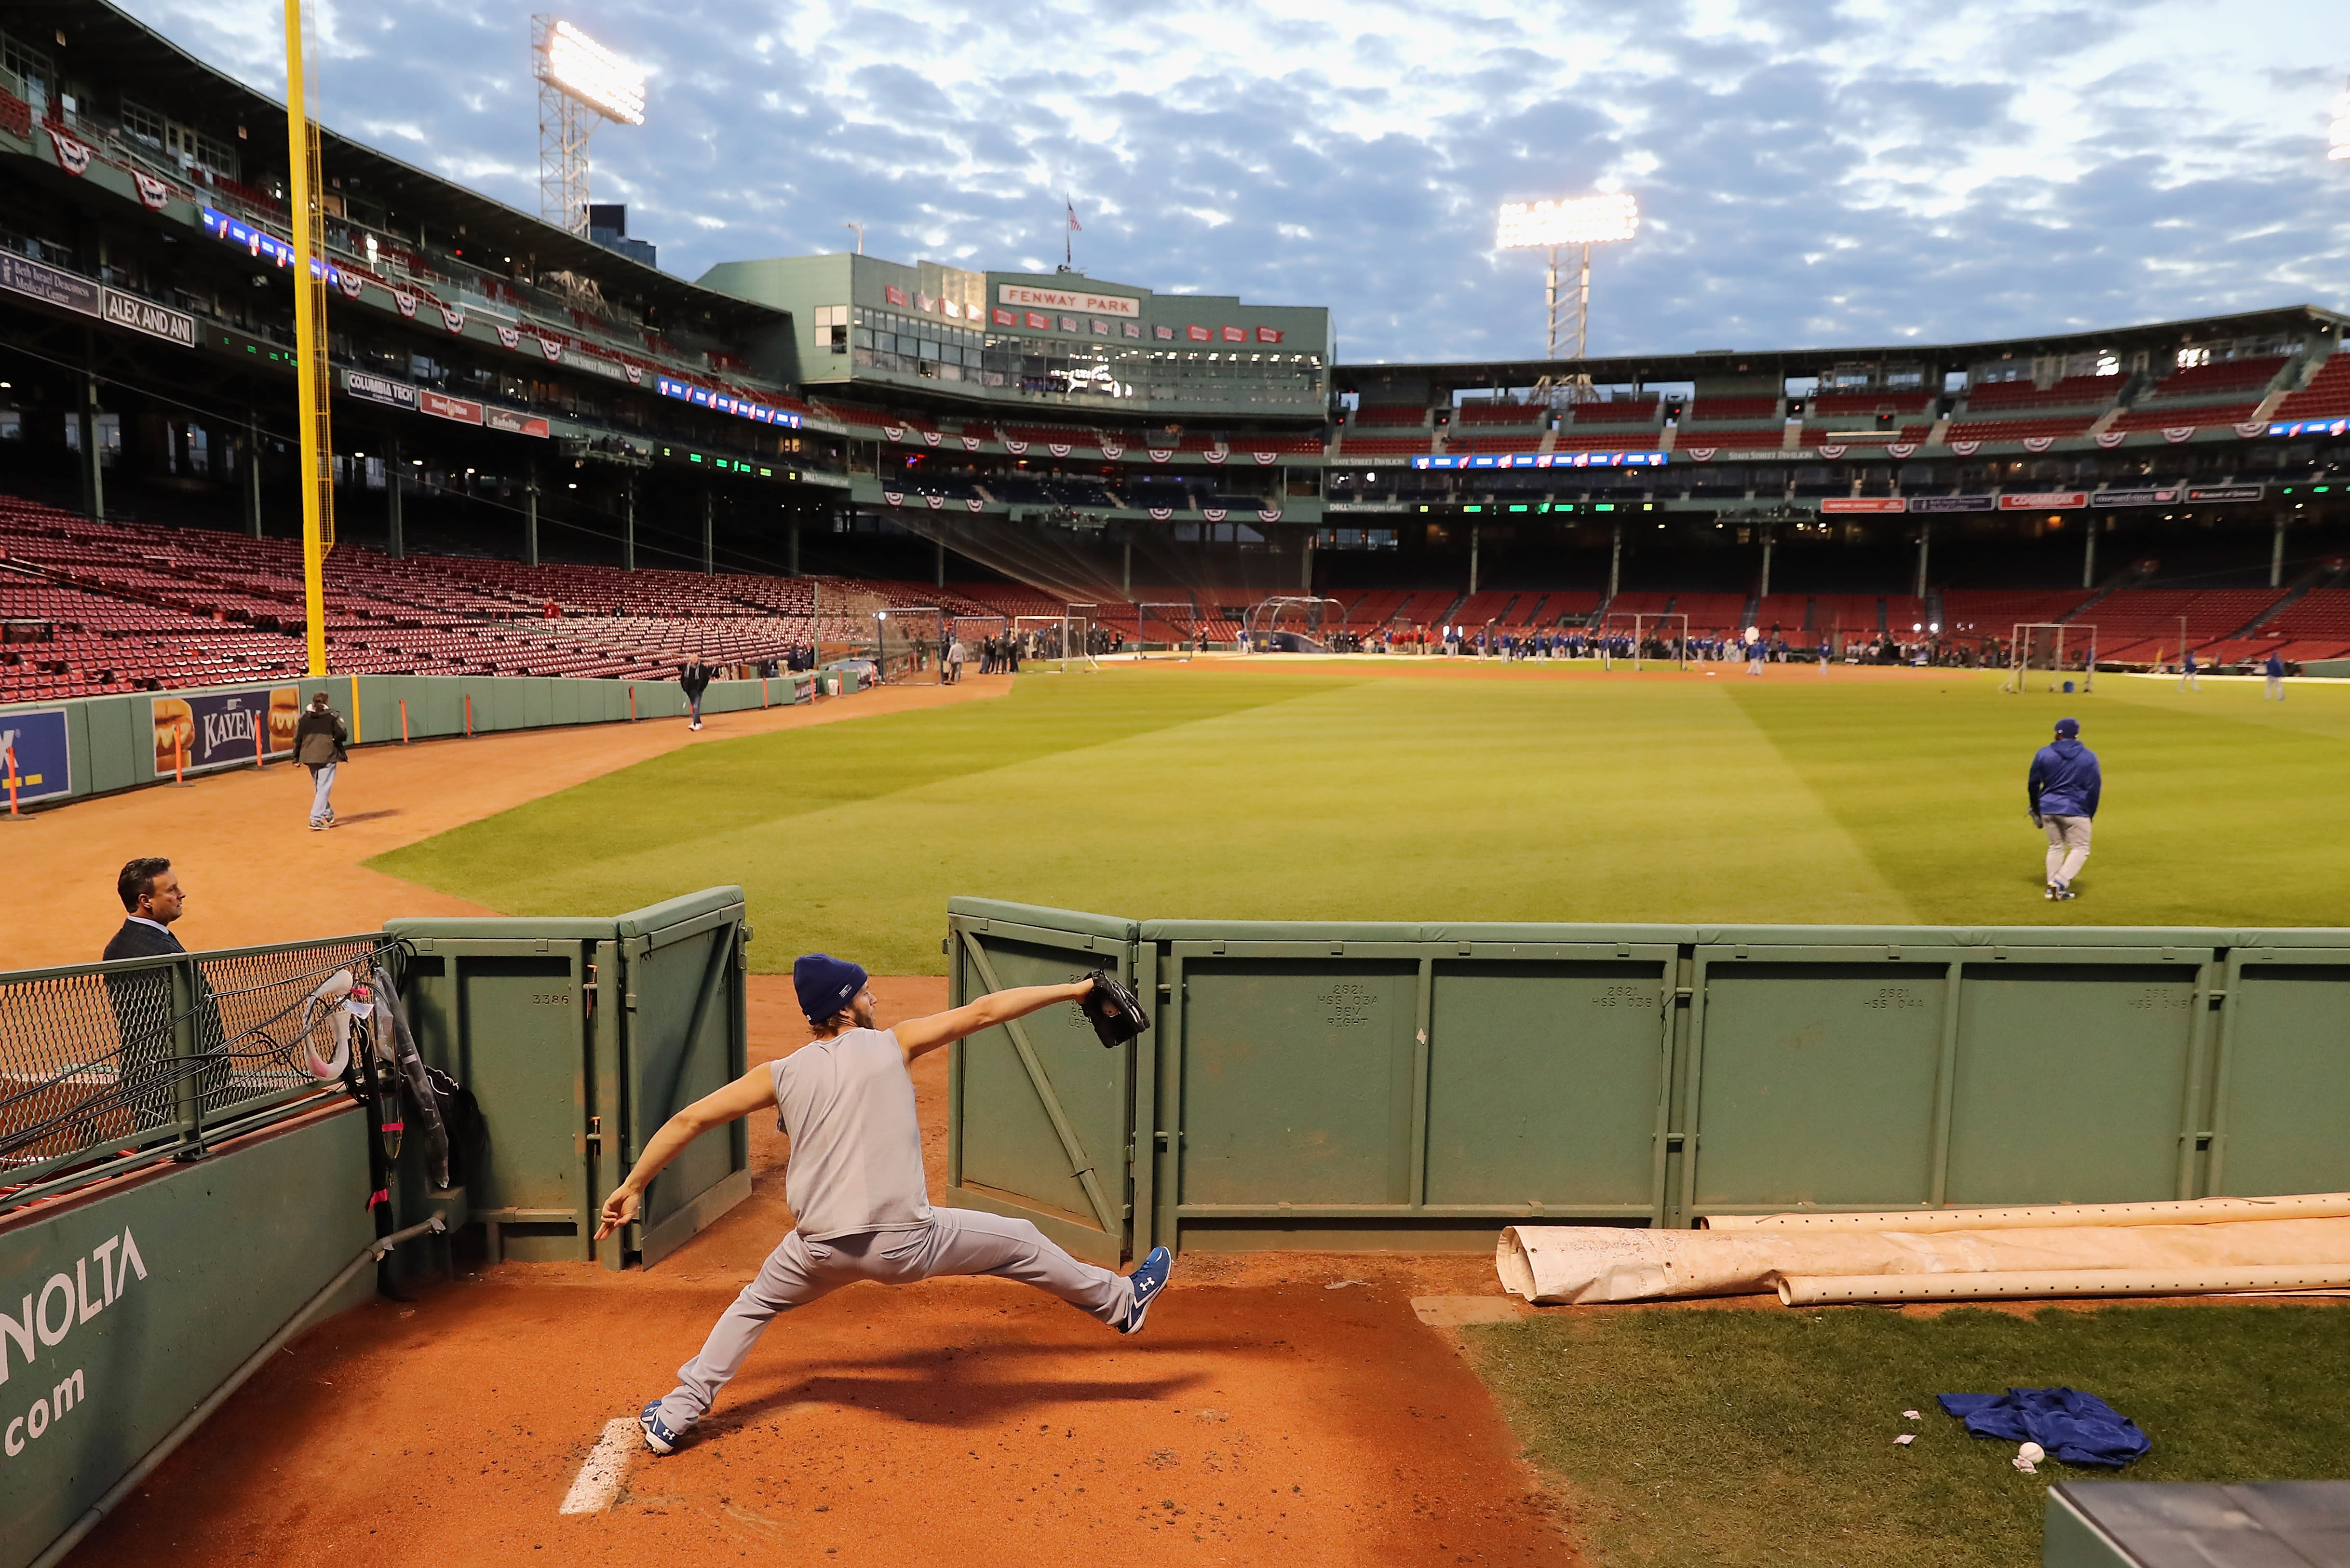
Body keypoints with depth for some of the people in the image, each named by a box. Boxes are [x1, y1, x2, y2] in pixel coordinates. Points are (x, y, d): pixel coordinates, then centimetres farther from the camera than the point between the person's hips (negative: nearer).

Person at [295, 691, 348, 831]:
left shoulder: (304, 716, 7)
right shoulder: (332, 715, -4)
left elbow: (297, 738, 6)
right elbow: (343, 735, -11)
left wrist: (296, 757, 13)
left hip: (309, 757, 4)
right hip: (327, 756, -4)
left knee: (319, 787, 21)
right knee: (324, 789, -4)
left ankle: (328, 814, 32)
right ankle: (315, 820, -12)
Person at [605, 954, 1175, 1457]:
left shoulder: (781, 1074, 6)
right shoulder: (892, 1044, 0)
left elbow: (689, 1119, 6)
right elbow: (983, 1012, 4)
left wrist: (634, 1185, 17)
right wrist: (1073, 990, 10)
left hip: (823, 1251, 3)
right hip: (906, 1244, -3)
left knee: (756, 1303, 32)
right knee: (1019, 1242, 16)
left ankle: (678, 1413, 30)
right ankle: (1121, 1303, 31)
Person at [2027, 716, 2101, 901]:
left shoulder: (2043, 754, 1)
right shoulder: (2089, 757, -2)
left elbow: (2033, 784, 5)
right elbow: (2095, 788, -2)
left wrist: (2036, 810, 16)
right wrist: (2090, 815, 8)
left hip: (2048, 808, 3)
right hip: (2075, 810, -3)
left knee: (2056, 846, 17)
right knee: (2081, 848, 7)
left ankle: (2052, 889, 16)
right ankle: (2060, 883, -10)